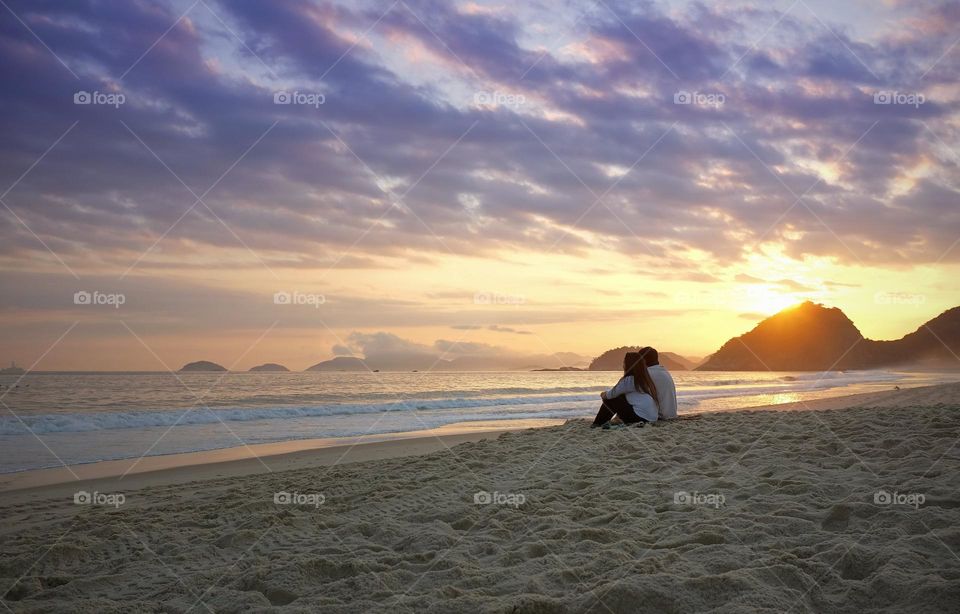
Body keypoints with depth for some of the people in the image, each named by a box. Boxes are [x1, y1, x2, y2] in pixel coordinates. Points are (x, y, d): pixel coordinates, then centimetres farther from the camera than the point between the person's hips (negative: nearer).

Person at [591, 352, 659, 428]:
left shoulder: (629, 380, -10)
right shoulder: (646, 379, 13)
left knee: (609, 400, 3)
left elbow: (613, 394, 1)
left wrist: (604, 394, 22)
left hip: (640, 417, -8)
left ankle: (596, 425, 12)